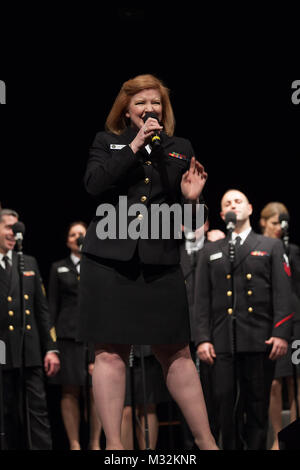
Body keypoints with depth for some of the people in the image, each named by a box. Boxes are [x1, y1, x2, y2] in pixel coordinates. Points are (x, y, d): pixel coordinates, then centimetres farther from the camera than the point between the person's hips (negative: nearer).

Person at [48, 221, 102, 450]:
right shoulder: (58, 268, 14)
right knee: (70, 392, -3)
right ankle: (74, 444, 2)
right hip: (68, 335, 0)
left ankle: (95, 444, 4)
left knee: (96, 392, -3)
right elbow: (52, 305, 9)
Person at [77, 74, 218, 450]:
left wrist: (191, 199, -8)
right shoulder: (107, 142, 12)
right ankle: (113, 444, 0)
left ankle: (205, 440, 9)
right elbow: (93, 184, -7)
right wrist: (135, 146, -10)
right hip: (109, 259, -1)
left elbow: (188, 218, 15)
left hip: (160, 261, 1)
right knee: (110, 352, -4)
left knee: (176, 353, 3)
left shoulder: (181, 149, 16)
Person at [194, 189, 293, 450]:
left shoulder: (271, 247, 13)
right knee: (227, 406, -3)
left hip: (261, 340, -1)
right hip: (223, 341, 1)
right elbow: (202, 298, 11)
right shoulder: (210, 251, 17)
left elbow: (282, 293, 4)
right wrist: (202, 338, -1)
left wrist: (281, 333, -9)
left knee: (258, 406, 1)